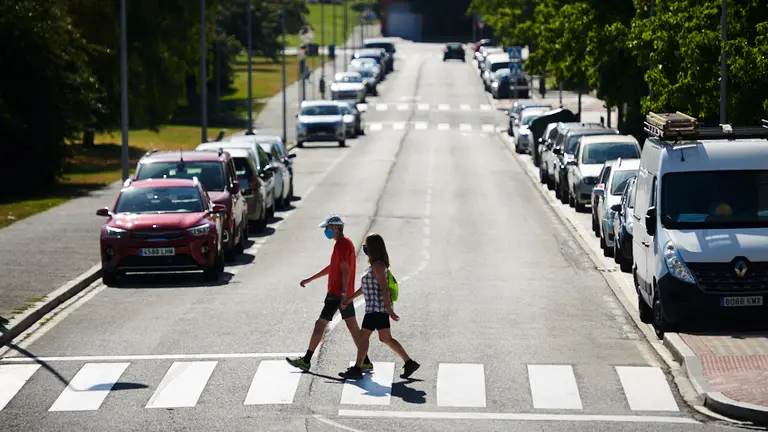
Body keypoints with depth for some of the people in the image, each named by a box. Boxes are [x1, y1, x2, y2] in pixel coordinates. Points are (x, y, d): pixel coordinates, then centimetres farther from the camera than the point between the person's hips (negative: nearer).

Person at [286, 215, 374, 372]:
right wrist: (310, 279, 28)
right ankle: (365, 362, 7)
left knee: (320, 325, -3)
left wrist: (343, 294, -27)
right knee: (353, 328, 8)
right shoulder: (346, 243, 17)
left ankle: (306, 361, 2)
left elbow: (345, 271, -23)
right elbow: (332, 268, 25)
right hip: (344, 294, 10)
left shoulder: (341, 246, -15)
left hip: (336, 294, -10)